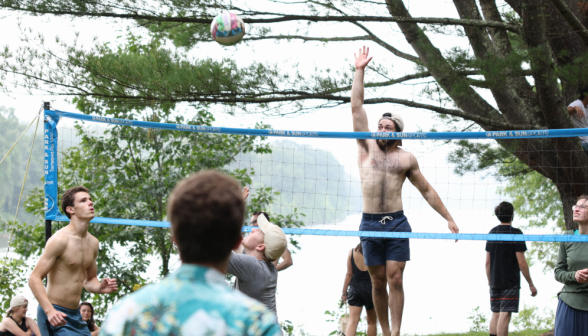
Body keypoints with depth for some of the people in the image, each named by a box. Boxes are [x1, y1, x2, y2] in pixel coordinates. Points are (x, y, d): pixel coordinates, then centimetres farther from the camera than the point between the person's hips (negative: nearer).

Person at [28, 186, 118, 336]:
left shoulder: (92, 242, 10)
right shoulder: (60, 240, -14)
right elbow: (34, 279, -17)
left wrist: (100, 287, -1)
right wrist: (50, 311, -29)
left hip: (76, 314, 8)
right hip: (56, 316, -8)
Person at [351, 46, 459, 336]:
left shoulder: (406, 159, 8)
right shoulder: (366, 148, 8)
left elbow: (427, 191, 15)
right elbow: (356, 107, 4)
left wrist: (448, 218, 11)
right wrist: (360, 70, 0)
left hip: (397, 223, -1)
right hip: (370, 224, 1)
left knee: (395, 280, -7)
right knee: (378, 282, 5)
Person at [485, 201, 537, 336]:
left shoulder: (492, 232, 9)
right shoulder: (516, 233, -9)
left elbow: (487, 262, 11)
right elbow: (521, 262, -12)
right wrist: (531, 284, -5)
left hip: (495, 282, 6)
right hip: (511, 282, -6)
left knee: (495, 314, 10)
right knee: (505, 315, -9)